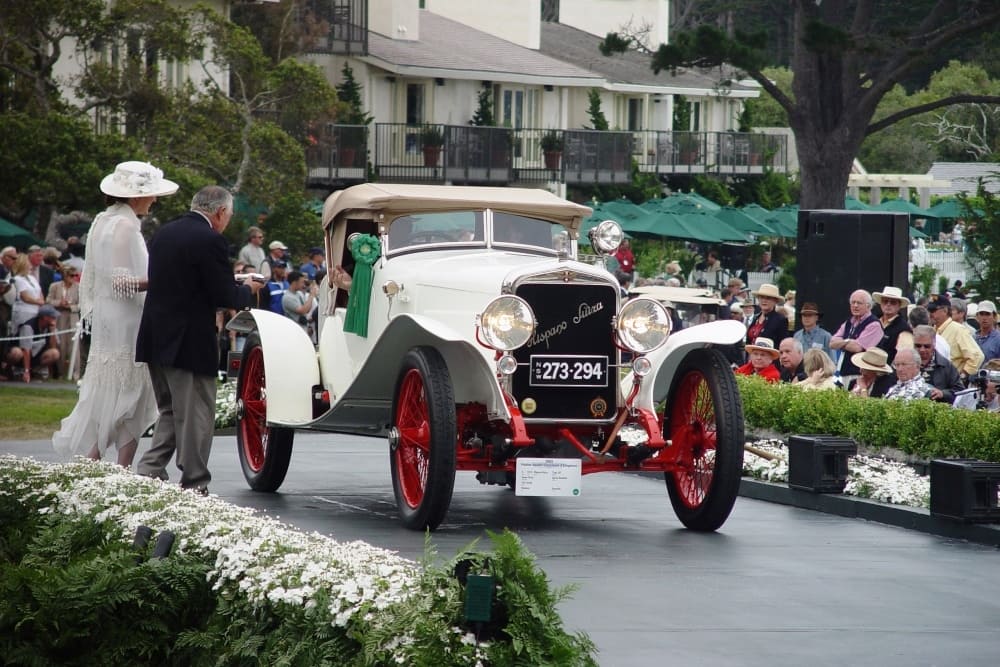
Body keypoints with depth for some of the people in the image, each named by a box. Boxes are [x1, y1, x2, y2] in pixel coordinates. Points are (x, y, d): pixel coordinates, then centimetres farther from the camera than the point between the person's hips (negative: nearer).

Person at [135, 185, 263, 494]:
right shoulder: (210, 241, -15)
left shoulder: (164, 233, 10)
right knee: (196, 416, 1)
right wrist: (247, 289, 7)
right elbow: (226, 297, -16)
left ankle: (148, 475, 11)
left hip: (156, 339, 8)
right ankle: (193, 488, 4)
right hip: (189, 343, -8)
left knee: (170, 411, 19)